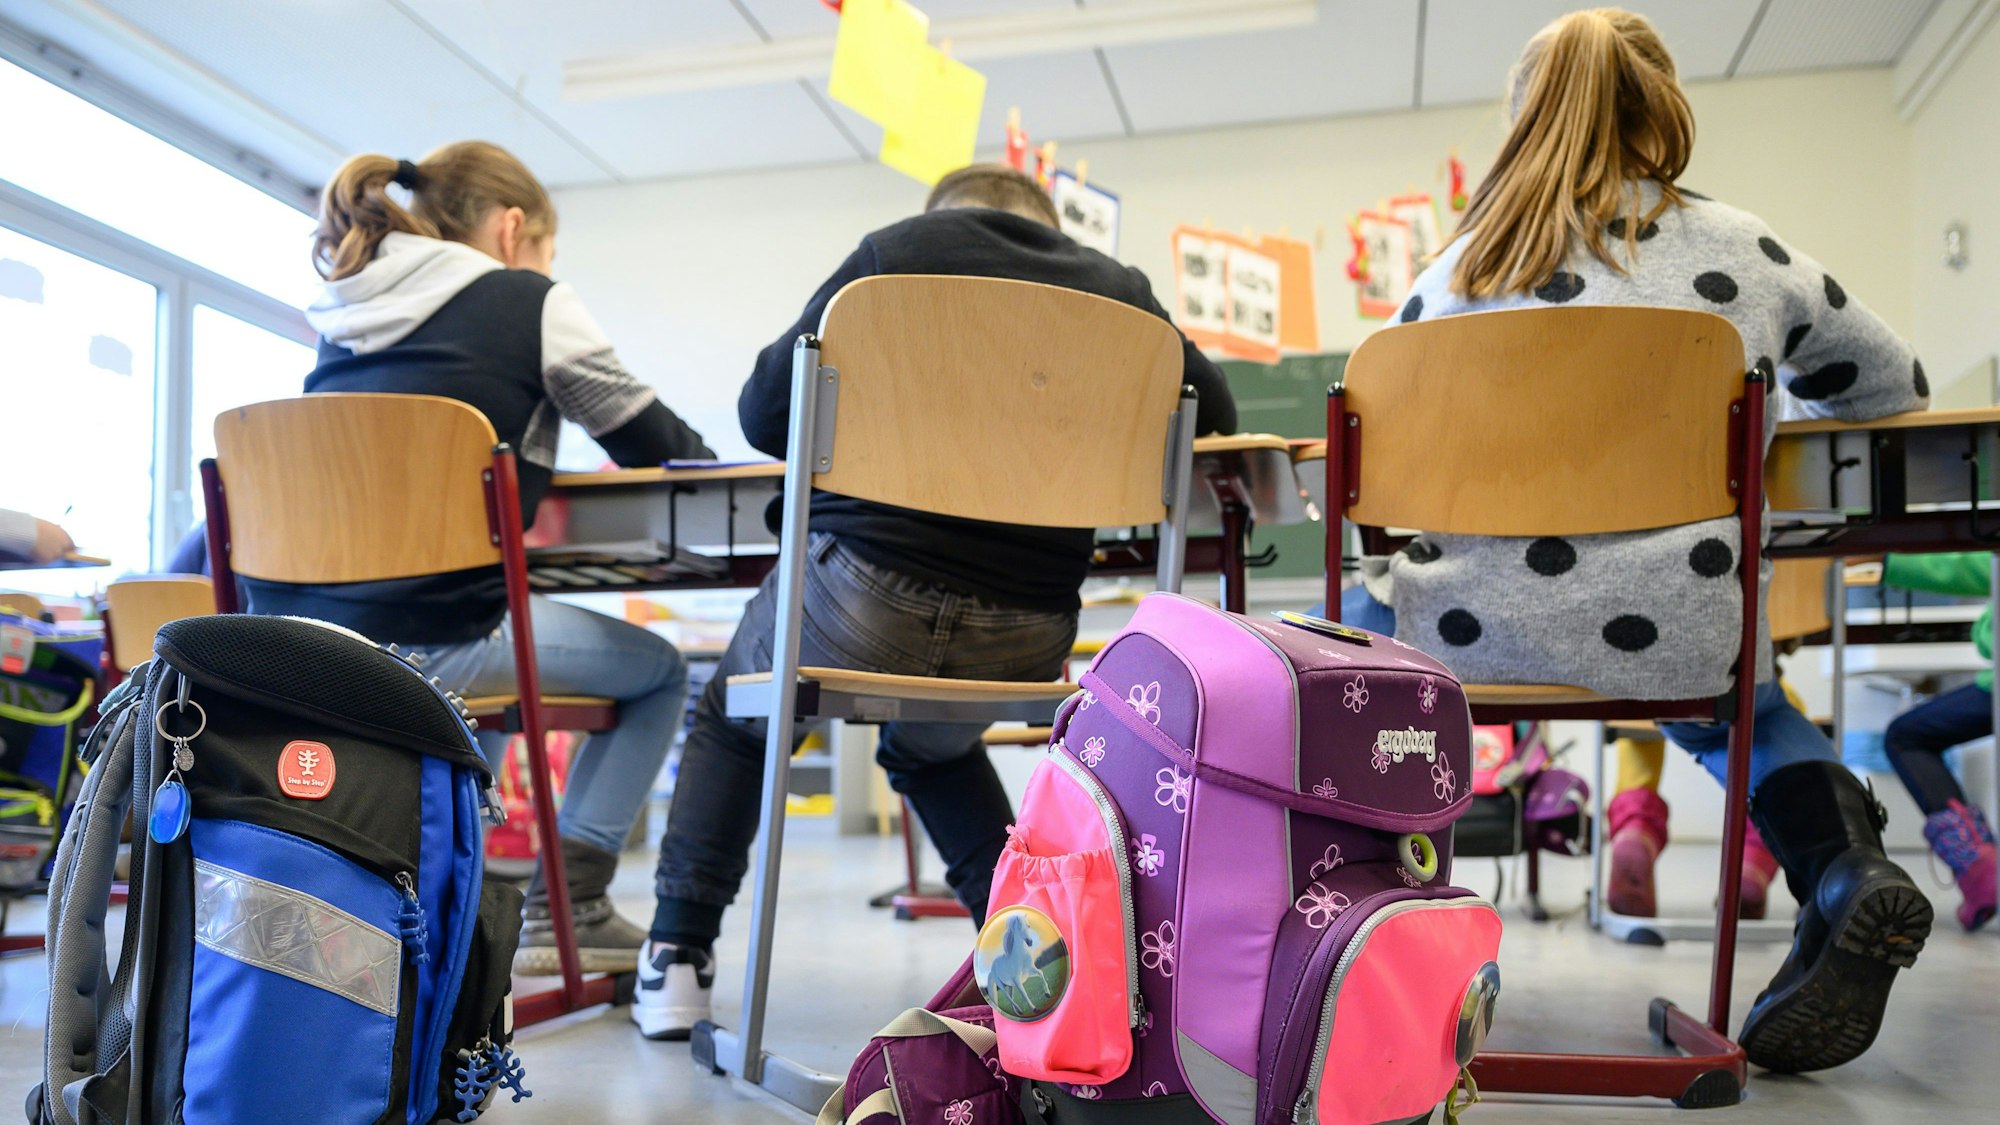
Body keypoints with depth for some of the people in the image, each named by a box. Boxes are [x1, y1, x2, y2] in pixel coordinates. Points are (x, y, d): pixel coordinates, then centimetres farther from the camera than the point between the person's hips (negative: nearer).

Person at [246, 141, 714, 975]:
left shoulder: (345, 316, 19)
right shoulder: (529, 303, 1)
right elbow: (660, 444, 9)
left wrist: (530, 471, 35)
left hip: (288, 641, 8)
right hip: (418, 643, -7)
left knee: (488, 647, 37)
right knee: (657, 668, 14)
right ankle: (565, 904, 9)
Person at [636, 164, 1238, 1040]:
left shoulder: (897, 248, 7)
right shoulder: (1117, 286, 11)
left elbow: (765, 412, 6)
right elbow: (1213, 412, 19)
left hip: (864, 596, -2)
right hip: (1025, 645, 3)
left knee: (733, 713, 29)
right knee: (931, 747, 36)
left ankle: (677, 960, 21)